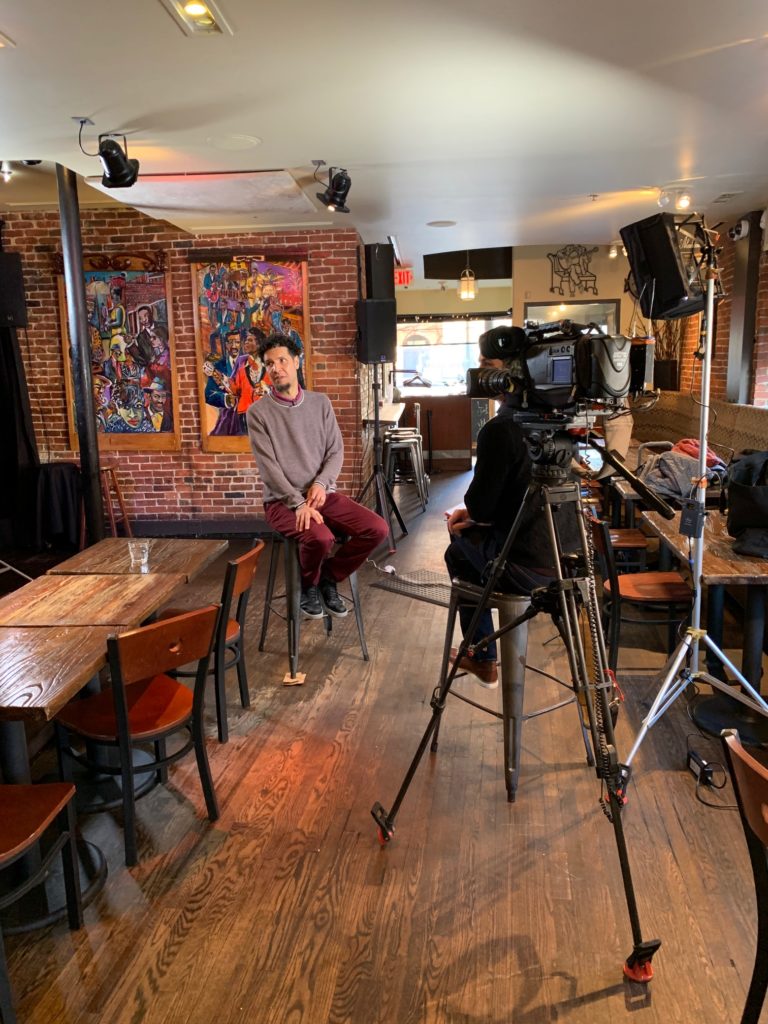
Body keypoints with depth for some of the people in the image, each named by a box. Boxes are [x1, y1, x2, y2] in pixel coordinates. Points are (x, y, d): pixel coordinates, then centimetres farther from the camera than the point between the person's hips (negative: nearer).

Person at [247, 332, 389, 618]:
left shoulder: (320, 403, 9)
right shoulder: (258, 412, -3)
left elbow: (336, 452, 5)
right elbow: (268, 467, -10)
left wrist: (320, 483, -14)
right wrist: (299, 503, -20)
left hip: (324, 493, 4)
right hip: (283, 500, -4)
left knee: (377, 529, -16)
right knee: (320, 538, -34)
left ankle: (328, 577, 6)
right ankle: (308, 585, 1)